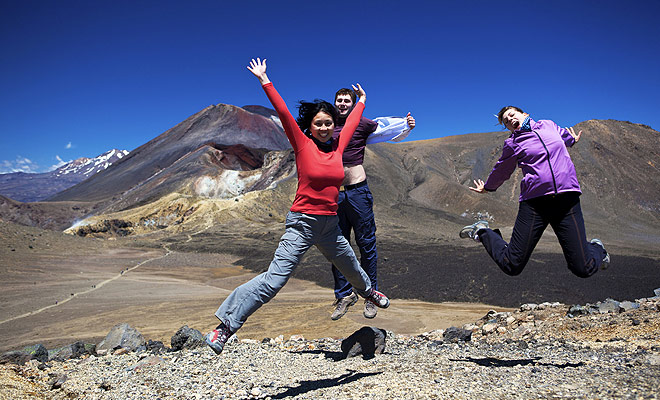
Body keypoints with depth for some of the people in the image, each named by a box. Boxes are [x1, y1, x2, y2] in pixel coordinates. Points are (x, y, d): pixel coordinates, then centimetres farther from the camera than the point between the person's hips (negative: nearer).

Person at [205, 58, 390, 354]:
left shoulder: (337, 146, 5)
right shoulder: (302, 144, -7)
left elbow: (352, 122, 22)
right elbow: (283, 113, -14)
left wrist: (361, 100, 37)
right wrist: (265, 81, -16)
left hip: (330, 224, 6)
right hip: (302, 223, -5)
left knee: (352, 268, 27)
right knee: (274, 279, -13)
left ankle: (367, 290, 60)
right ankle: (226, 325, -6)